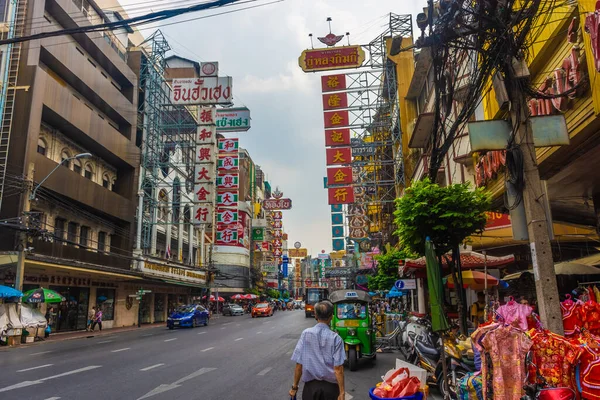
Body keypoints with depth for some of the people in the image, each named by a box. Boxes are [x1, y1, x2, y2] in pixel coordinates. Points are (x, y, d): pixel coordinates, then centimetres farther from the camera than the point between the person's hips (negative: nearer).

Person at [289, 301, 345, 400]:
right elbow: (338, 368, -15)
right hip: (330, 387, -1)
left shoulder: (306, 334, -10)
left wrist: (294, 386, 2)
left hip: (311, 385, 1)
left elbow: (299, 364, -8)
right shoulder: (335, 338, -13)